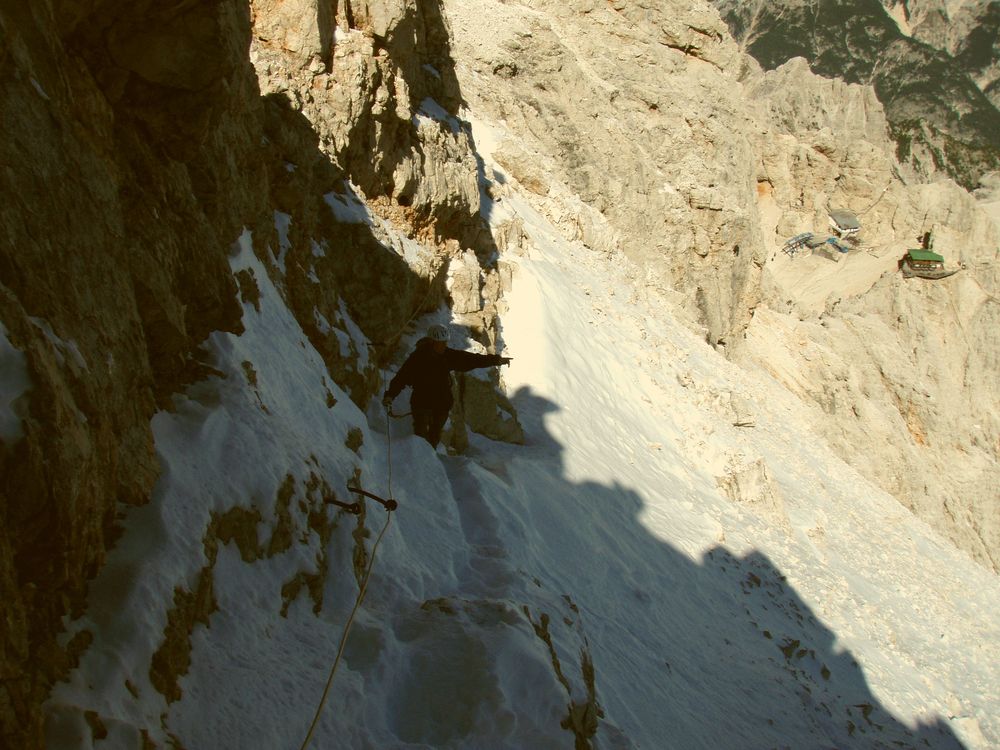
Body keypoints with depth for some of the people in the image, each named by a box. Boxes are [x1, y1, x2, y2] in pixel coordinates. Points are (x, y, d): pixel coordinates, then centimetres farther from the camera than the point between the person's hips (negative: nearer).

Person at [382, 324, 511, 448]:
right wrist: (390, 395, -27)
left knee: (435, 437, 12)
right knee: (421, 439, -12)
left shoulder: (448, 355, 2)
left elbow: (470, 359, 6)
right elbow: (402, 377, -14)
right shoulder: (417, 357, -12)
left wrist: (496, 360, 4)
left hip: (442, 404, 5)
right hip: (422, 403, -5)